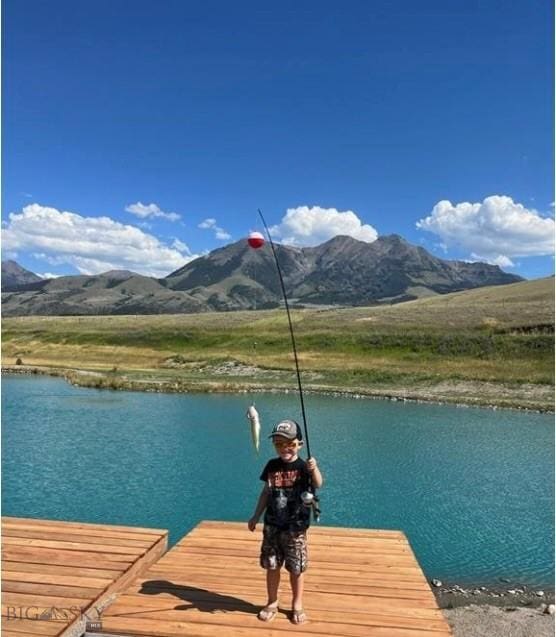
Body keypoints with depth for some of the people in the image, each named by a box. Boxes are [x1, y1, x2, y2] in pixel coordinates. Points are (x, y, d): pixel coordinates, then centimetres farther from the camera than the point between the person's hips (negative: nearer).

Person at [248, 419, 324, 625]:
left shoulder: (303, 467, -13)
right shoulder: (272, 466, 0)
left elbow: (318, 484, -30)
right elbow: (266, 492, 10)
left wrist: (314, 469, -51)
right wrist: (256, 517, 13)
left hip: (296, 528, -3)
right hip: (272, 526, 4)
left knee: (296, 569, 8)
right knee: (271, 566, 13)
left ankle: (297, 604, 30)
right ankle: (272, 603, 33)